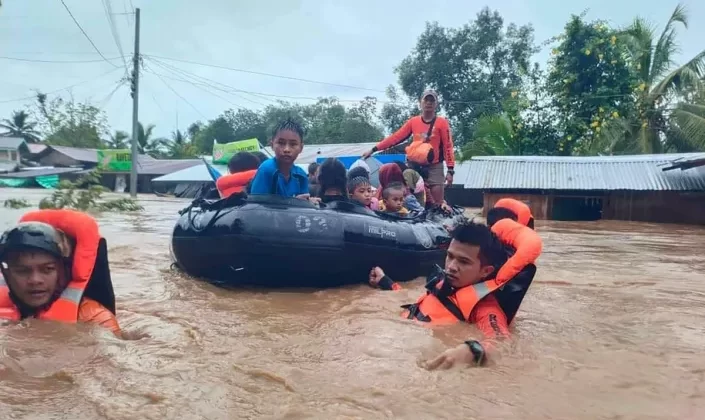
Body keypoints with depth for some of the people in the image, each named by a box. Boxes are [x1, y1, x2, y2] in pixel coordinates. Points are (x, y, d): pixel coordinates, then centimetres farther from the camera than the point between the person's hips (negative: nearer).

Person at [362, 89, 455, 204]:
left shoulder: (442, 122, -2)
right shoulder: (413, 121, 6)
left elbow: (448, 146, -4)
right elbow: (396, 137, 4)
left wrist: (450, 170, -11)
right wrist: (373, 149, 0)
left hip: (434, 167, -3)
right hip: (415, 166, 3)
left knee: (438, 203, -3)